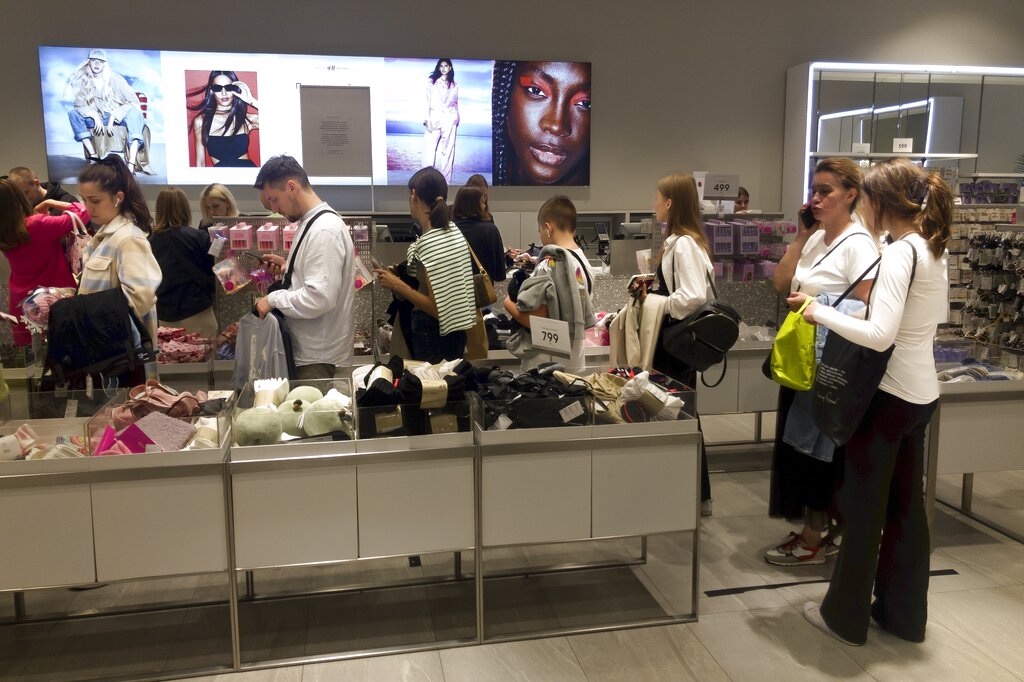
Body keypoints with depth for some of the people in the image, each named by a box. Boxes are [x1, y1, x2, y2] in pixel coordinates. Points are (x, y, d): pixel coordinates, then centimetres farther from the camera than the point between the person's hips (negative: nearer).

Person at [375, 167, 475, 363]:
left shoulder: (428, 243, -22)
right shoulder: (454, 232, 4)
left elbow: (437, 308, -23)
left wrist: (398, 285, -17)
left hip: (432, 334, -9)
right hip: (455, 330, 9)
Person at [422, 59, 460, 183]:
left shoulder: (454, 85, 12)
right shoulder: (432, 81, 7)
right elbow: (428, 101, 3)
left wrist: (457, 118, 10)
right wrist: (427, 118, -5)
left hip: (449, 118, 1)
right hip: (434, 117, -1)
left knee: (447, 149, 0)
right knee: (429, 147, -9)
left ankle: (444, 179, 4)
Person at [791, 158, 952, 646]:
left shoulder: (899, 254, -20)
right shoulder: (933, 249, 8)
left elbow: (880, 335, -30)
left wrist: (819, 311, -20)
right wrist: (873, 301, 17)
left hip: (889, 396, -9)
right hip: (921, 394, 9)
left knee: (864, 507, 5)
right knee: (906, 505, 17)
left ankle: (846, 616, 20)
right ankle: (905, 614, 30)